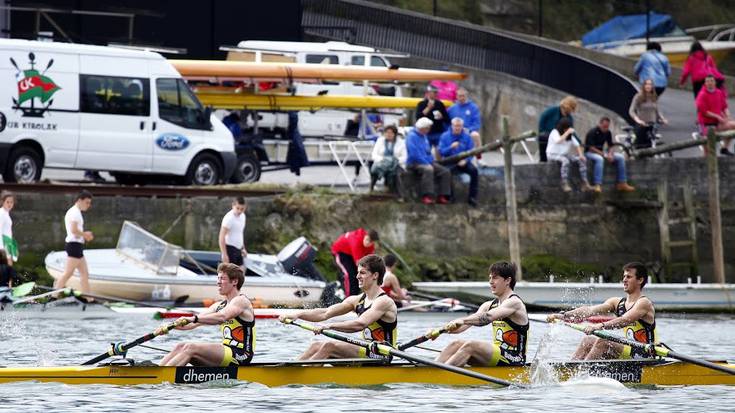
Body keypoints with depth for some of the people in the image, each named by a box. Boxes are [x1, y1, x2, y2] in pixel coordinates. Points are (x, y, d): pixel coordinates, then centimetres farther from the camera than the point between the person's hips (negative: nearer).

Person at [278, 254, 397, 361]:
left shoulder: (384, 302, -13)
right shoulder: (357, 300, 12)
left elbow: (360, 324, -28)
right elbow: (325, 313, 4)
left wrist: (329, 326, -32)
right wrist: (298, 314, -10)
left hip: (381, 358, -8)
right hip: (367, 352, 8)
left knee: (329, 346, -22)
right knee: (317, 346, -4)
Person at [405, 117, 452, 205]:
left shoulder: (424, 136, 18)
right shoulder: (412, 136, -11)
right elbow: (415, 154, -19)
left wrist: (432, 161, 8)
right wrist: (426, 163, -21)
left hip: (427, 162, 9)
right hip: (414, 164, -9)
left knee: (445, 172, -7)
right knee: (428, 169, -39)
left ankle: (442, 196, -12)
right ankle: (427, 197, -43)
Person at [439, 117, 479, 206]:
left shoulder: (467, 137, 8)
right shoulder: (445, 136, 4)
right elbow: (441, 151, -3)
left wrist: (465, 160, -16)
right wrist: (451, 147, -19)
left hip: (463, 162, 2)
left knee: (473, 170, -27)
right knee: (448, 171, -36)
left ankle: (472, 197, -21)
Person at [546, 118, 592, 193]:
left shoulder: (570, 135, 10)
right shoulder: (555, 132, -11)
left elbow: (576, 144, 10)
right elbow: (559, 141, -30)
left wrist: (581, 155, -5)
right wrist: (567, 133, -26)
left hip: (565, 154, 7)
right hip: (553, 155, -7)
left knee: (582, 160, -11)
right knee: (565, 161, -38)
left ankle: (585, 183, -15)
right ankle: (565, 184, -37)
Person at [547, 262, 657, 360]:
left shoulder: (644, 303, -10)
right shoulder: (617, 302, 13)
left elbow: (625, 320, -28)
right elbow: (590, 310, 1)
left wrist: (600, 326, -43)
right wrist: (563, 315, -13)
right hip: (630, 351, 8)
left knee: (603, 343, -24)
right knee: (588, 341, 1)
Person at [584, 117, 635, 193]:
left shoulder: (607, 133, 2)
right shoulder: (592, 132, -19)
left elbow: (610, 146, 7)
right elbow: (591, 148, -23)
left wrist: (610, 154, -16)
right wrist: (604, 155, -25)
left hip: (601, 152, 7)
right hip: (590, 153, -7)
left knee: (621, 157, -8)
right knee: (599, 159, -41)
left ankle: (621, 183, -6)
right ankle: (597, 186, -48)